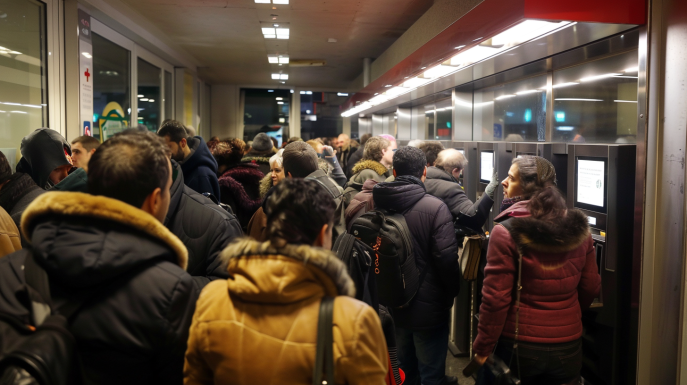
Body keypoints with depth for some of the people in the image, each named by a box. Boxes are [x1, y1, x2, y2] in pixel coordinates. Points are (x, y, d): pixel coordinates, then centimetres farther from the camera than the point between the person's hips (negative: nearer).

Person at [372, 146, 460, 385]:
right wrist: (451, 294, -3)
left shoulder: (377, 204, -2)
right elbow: (446, 258, -21)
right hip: (428, 307, -5)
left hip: (392, 305, 6)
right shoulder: (435, 207, -19)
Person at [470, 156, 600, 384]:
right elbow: (591, 288, 8)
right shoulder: (579, 228, -2)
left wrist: (483, 348, -7)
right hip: (568, 347, 4)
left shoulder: (506, 231, -17)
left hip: (518, 346, -4)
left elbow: (495, 298, -17)